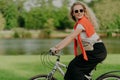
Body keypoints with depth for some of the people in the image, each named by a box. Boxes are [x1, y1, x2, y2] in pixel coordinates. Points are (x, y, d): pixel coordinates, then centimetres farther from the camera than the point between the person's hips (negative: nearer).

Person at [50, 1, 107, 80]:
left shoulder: (83, 22, -16)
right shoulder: (78, 24, 13)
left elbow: (71, 37, -25)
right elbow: (70, 38, 12)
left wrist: (58, 48, -30)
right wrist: (56, 47, 7)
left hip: (97, 51, -9)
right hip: (92, 51, 9)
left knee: (74, 66, -11)